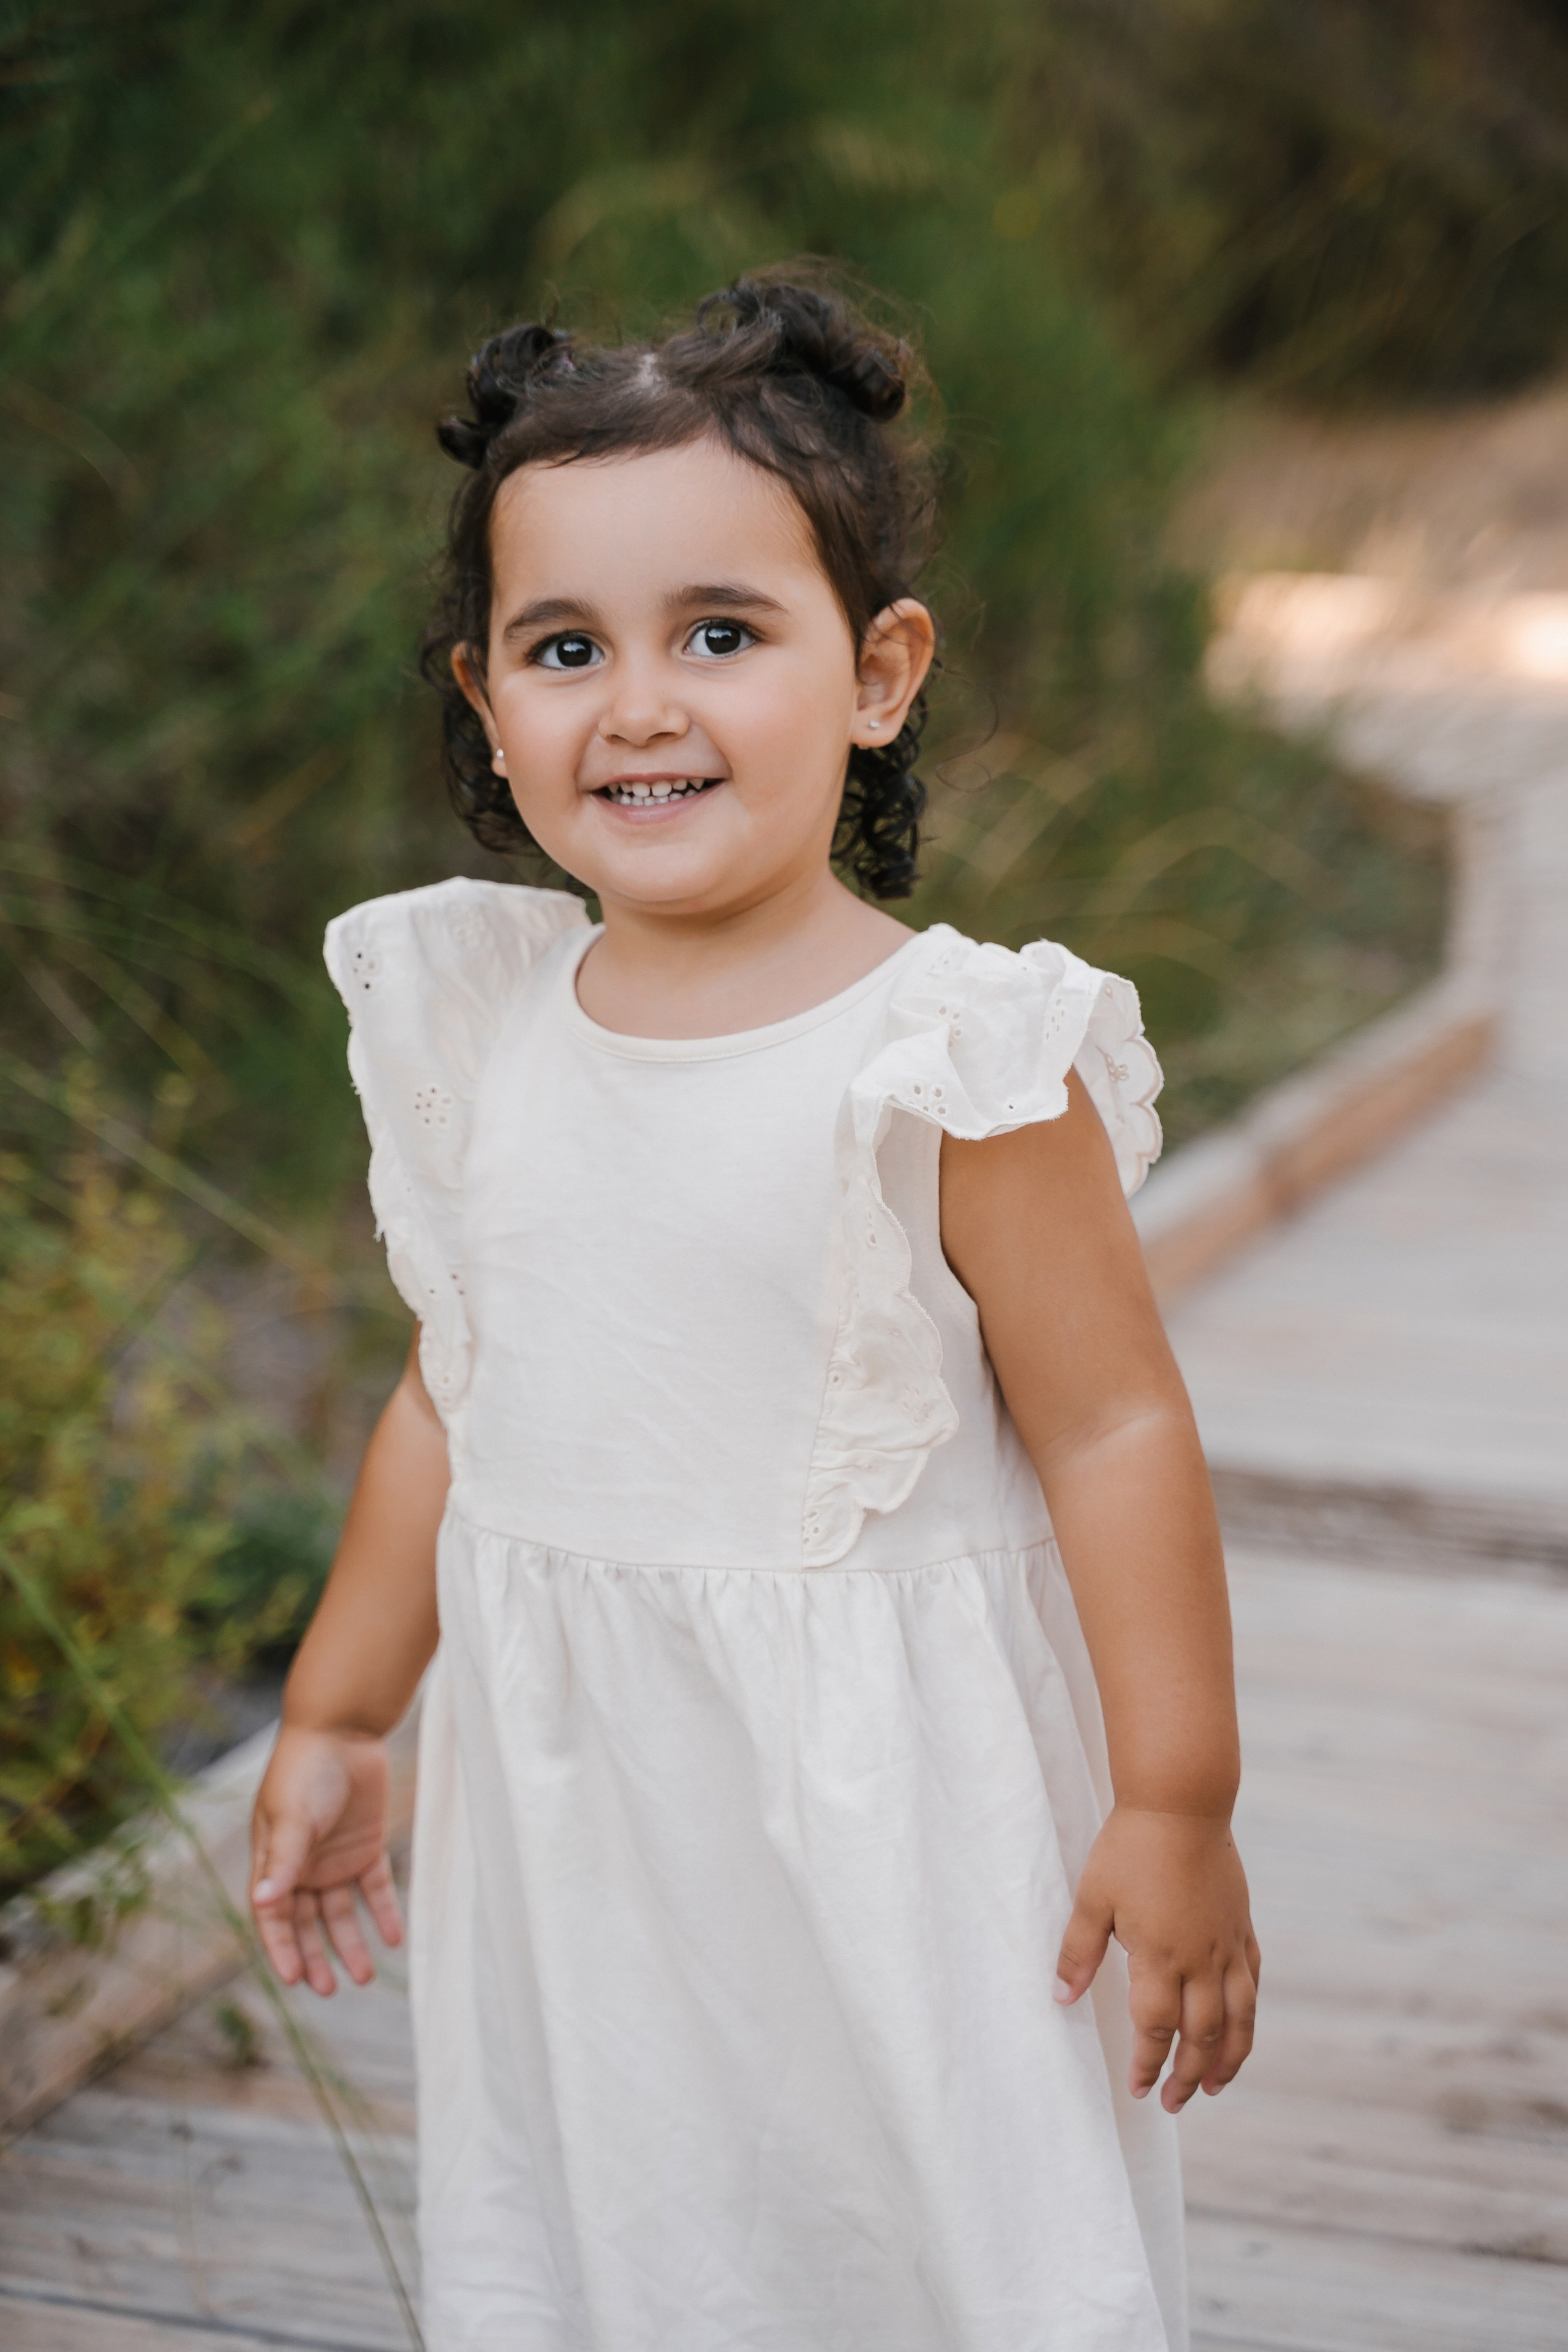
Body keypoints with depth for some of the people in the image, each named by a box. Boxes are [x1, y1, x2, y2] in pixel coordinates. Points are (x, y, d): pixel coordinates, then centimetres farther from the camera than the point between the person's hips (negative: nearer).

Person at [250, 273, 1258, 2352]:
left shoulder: (955, 1061, -17)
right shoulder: (484, 1033, 0)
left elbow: (1114, 1430, -13)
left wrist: (1175, 1806, -10)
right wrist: (338, 1720, 18)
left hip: (881, 1804, -5)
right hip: (562, 1796, 5)